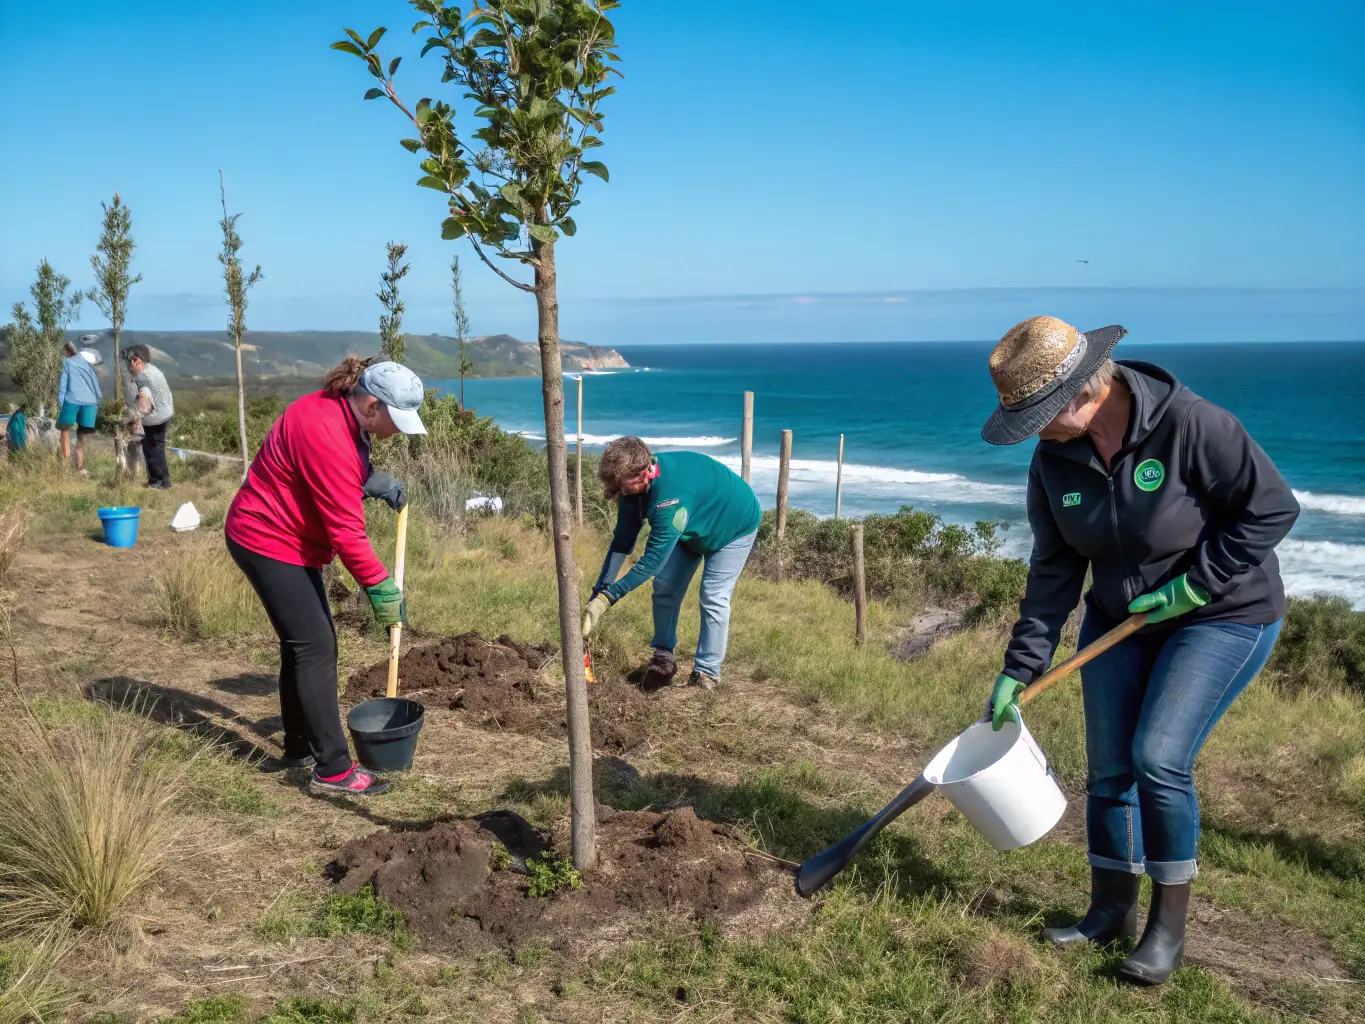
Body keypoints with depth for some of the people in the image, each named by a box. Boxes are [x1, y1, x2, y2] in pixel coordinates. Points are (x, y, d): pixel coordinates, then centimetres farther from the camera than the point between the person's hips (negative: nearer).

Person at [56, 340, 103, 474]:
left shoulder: (67, 362, 12)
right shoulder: (87, 362, 23)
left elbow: (63, 384, 2)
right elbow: (95, 383, 18)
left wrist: (60, 403, -3)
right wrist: (98, 402, 18)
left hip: (72, 400, -3)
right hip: (89, 402, 3)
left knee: (65, 430, 10)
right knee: (81, 435, 8)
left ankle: (65, 462, -4)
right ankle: (80, 468, 2)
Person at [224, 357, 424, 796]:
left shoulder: (342, 413, 1)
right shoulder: (326, 434, -29)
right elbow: (345, 529, -29)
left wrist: (371, 479, 0)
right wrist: (380, 586, -23)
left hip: (290, 540, 11)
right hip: (268, 542, -10)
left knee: (303, 645, 15)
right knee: (315, 648, -11)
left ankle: (299, 749, 27)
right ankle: (333, 769, -8)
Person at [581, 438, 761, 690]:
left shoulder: (672, 493, -45)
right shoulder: (633, 486, -21)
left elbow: (654, 558, -44)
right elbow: (622, 542, -14)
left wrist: (609, 596, -44)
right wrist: (599, 591, -21)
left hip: (733, 527, -7)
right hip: (692, 529, 7)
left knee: (713, 598, -13)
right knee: (665, 587, 2)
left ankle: (707, 674, -5)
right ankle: (663, 657, 14)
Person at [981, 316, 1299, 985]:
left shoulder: (1188, 425, -27)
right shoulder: (1054, 459, -9)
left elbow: (1273, 508, -18)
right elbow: (1053, 573, -4)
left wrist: (1195, 583, -22)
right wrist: (1018, 672, -8)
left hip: (1222, 615, -5)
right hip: (1120, 618, 6)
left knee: (1159, 758, -15)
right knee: (1108, 766, 5)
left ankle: (1168, 926, 5)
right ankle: (1111, 911, 24)